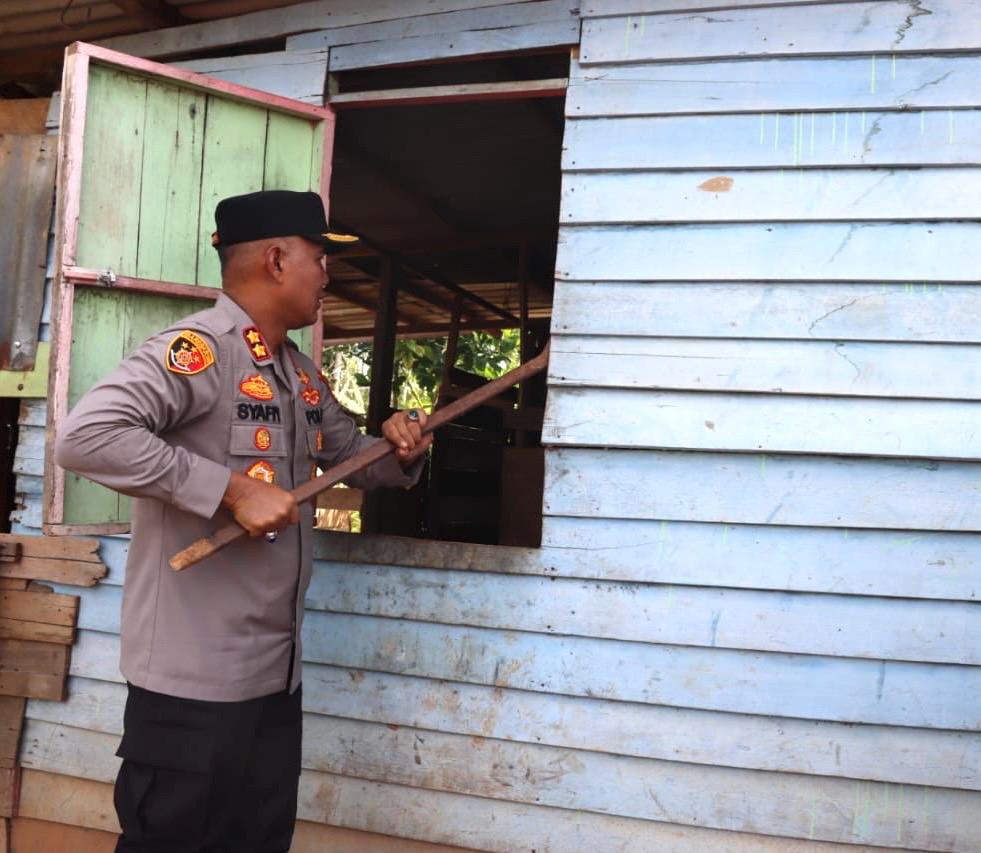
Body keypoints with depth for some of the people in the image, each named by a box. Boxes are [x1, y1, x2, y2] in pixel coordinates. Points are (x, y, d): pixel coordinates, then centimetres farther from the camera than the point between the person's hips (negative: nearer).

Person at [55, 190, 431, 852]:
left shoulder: (303, 376, 12)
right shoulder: (197, 349, -16)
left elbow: (356, 458, 26)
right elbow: (85, 437, -28)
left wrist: (400, 450, 3)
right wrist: (233, 490, -27)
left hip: (277, 674, 9)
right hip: (193, 680, -9)